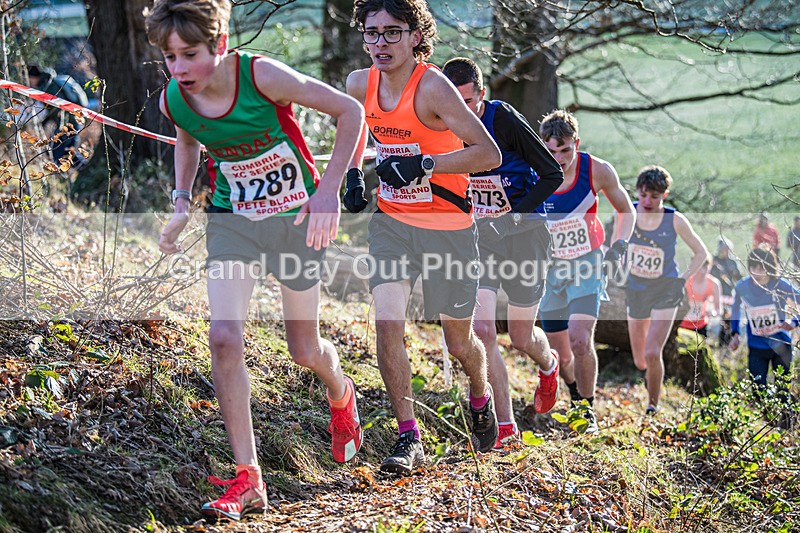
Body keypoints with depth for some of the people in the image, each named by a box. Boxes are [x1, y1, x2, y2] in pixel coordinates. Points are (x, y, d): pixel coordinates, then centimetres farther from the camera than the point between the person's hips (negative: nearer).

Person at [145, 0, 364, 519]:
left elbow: (350, 111, -17)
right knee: (224, 338, -16)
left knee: (305, 348, 8)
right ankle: (248, 479, -9)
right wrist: (182, 201, 1)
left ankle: (341, 396, 48)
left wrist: (328, 192, -22)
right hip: (233, 220, 3)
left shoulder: (262, 76, -26)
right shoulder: (173, 100, -12)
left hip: (297, 218, -3)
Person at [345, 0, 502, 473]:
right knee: (387, 325, -13)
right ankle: (409, 438, -3)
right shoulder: (360, 84, -4)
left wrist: (425, 165, -32)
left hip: (448, 226, -4)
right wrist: (354, 173, 8)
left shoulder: (433, 87, -22)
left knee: (459, 340, 9)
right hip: (391, 221, 4)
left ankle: (481, 398, 43)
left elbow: (489, 154, -25)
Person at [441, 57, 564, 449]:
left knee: (521, 337, 8)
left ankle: (549, 366, 46)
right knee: (480, 329, -13)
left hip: (523, 232, -3)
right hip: (477, 237, 3)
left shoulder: (504, 119, -18)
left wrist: (512, 213, -20)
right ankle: (505, 426, -3)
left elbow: (552, 175, -13)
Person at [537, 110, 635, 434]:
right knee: (561, 354, 8)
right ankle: (576, 398, 39)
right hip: (549, 269, 2)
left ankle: (588, 411, -2)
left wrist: (619, 243, -11)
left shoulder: (598, 171, -15)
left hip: (587, 265, -2)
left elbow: (625, 210, 4)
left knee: (580, 341, -21)